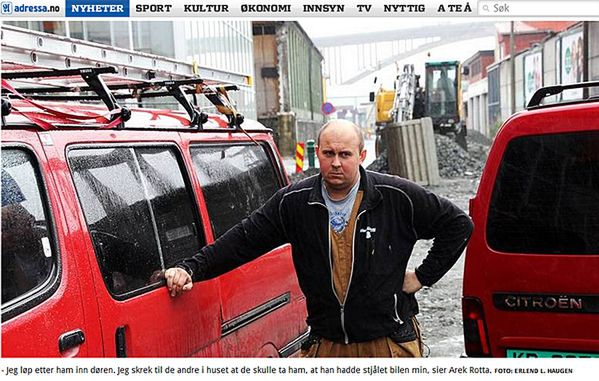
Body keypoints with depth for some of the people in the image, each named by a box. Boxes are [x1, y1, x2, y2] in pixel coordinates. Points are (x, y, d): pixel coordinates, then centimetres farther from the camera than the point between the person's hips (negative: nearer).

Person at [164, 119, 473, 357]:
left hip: (390, 343, -1)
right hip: (326, 344, 2)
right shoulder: (294, 202, -1)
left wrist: (423, 276, -1)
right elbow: (243, 239, 2)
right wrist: (190, 269, -8)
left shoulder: (397, 197, -7)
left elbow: (457, 224, 3)